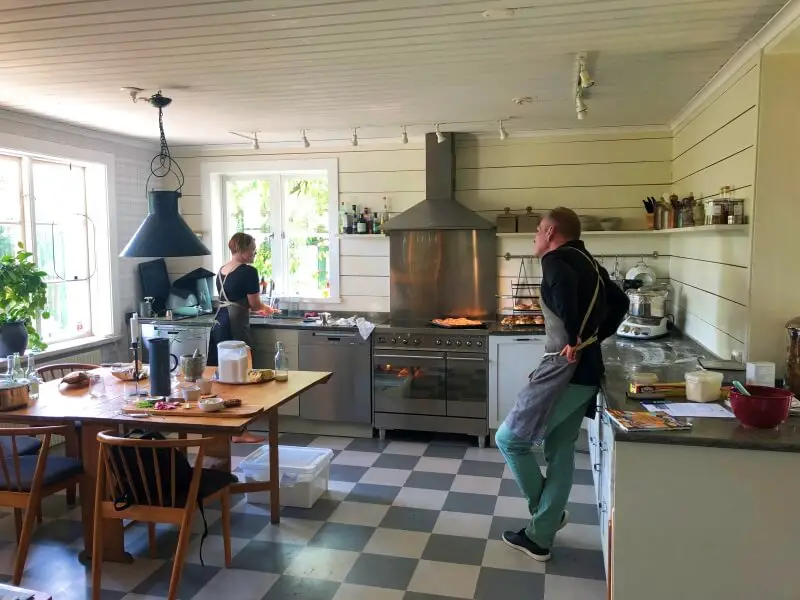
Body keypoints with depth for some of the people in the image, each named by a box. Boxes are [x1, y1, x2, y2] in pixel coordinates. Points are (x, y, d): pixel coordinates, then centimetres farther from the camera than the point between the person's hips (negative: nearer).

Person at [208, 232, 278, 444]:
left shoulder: (221, 271, 15)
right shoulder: (248, 272, -10)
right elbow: (254, 304, -6)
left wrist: (257, 308, 29)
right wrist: (266, 309, 16)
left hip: (219, 325, 8)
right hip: (234, 328, -8)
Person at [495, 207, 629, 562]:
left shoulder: (556, 260, -11)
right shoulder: (587, 263, 16)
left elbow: (564, 284, -35)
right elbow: (620, 302, 27)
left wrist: (573, 339, -25)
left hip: (565, 370, -10)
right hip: (586, 371, 10)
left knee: (508, 438, 3)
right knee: (560, 452, 15)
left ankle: (549, 513, 16)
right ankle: (539, 537, 25)